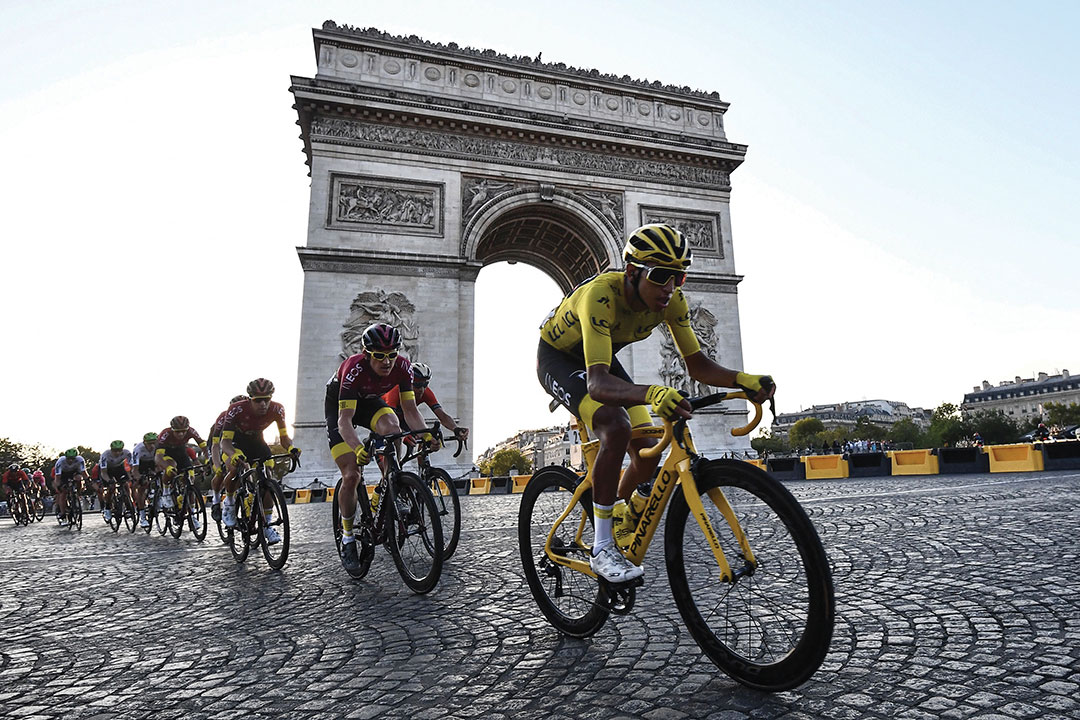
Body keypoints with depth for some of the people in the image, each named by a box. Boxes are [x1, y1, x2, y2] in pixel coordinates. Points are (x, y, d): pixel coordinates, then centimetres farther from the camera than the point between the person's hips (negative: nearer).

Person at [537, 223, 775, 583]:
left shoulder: (672, 299, -21)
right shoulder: (600, 295, -39)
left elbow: (697, 364, -16)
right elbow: (598, 384, -49)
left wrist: (742, 379, -36)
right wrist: (651, 394, -67)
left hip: (600, 357, 6)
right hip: (557, 358, -6)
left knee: (647, 453, -5)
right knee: (616, 428, -31)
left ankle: (615, 517, 26)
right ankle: (601, 549, -16)